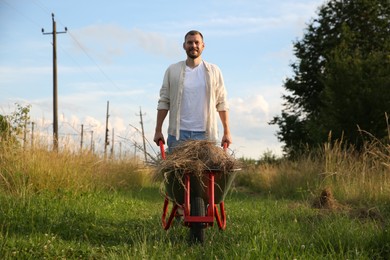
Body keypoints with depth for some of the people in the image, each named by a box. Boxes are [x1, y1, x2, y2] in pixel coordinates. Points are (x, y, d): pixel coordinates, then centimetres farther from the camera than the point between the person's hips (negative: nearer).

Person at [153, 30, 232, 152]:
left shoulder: (214, 71, 8)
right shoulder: (172, 71, 8)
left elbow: (222, 103, 7)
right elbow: (163, 102, 7)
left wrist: (227, 132, 2)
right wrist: (158, 131, 1)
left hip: (204, 134, 0)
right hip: (178, 133, 0)